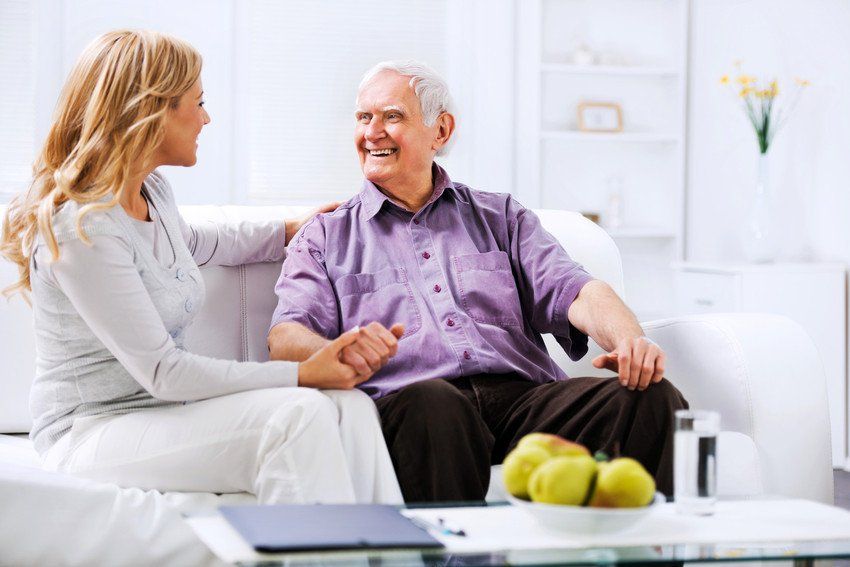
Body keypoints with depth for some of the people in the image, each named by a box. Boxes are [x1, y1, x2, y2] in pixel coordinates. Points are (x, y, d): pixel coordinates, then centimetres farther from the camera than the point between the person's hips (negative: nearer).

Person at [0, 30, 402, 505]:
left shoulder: (153, 189, 7)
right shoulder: (80, 229, -21)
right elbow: (161, 372, -22)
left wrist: (292, 230, 36)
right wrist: (303, 373, -21)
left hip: (166, 411, 8)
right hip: (92, 430, -8)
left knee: (350, 407, -14)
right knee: (298, 415, -29)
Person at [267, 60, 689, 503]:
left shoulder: (502, 217, 27)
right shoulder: (325, 237, 21)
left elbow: (570, 290, 11)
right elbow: (286, 338, 5)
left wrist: (630, 342, -13)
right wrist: (339, 351, -21)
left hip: (523, 395, 2)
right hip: (409, 403, -2)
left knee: (650, 396, -25)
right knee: (434, 404, -39)